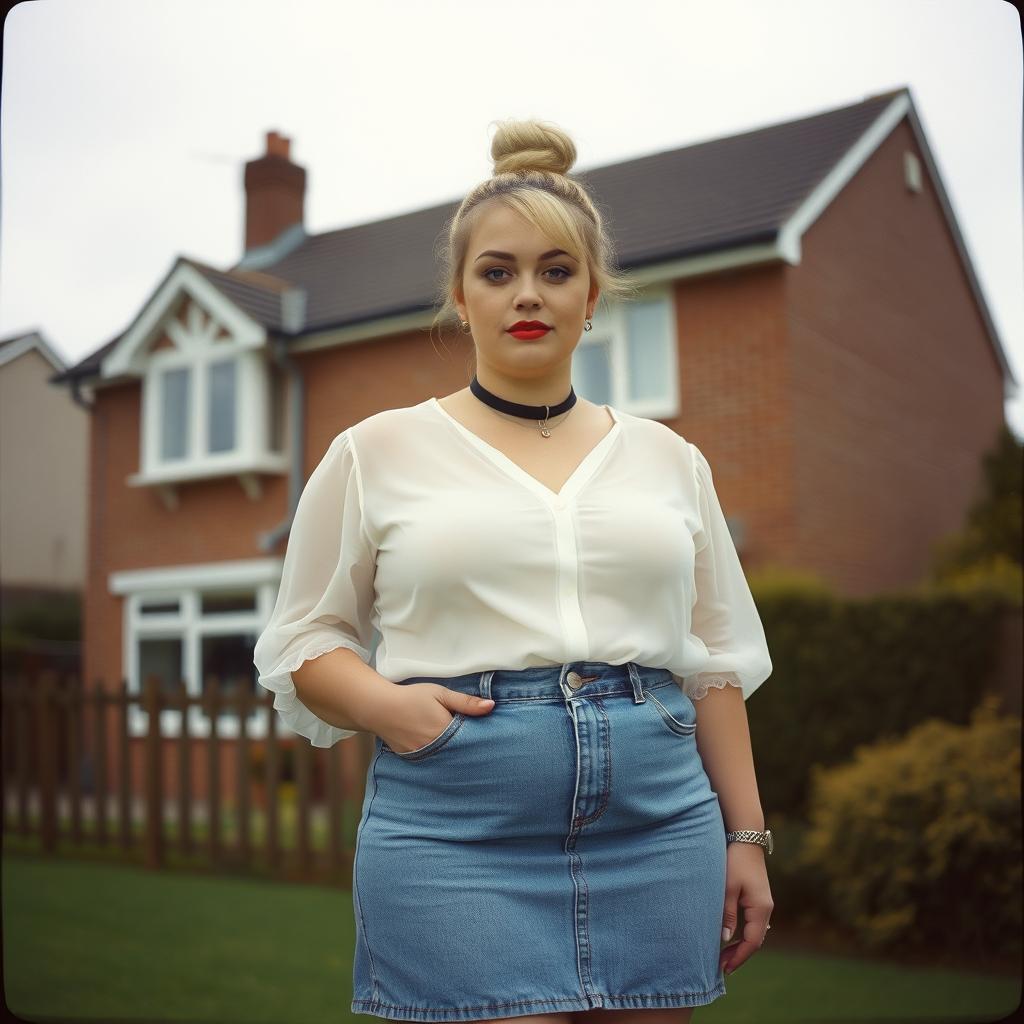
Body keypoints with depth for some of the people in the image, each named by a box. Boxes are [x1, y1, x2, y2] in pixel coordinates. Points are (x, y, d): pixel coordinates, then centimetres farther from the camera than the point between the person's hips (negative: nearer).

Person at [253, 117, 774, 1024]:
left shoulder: (670, 460, 12)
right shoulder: (377, 452, 5)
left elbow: (715, 660, 13)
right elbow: (303, 638, 8)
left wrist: (747, 837, 10)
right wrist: (382, 702, -12)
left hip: (658, 825, 3)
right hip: (456, 833, -2)